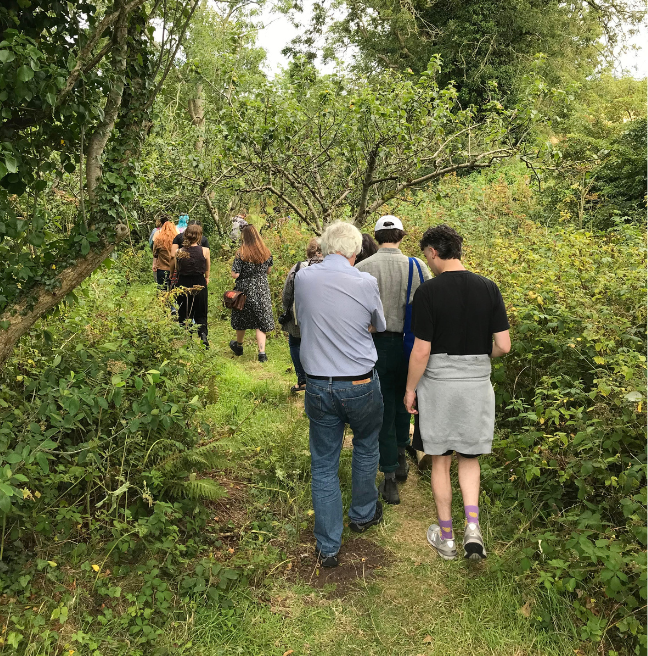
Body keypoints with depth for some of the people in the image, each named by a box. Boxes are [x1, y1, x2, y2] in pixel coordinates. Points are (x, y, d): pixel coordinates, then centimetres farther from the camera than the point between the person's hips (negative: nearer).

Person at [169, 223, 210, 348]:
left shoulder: (179, 252, -6)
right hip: (200, 284, -1)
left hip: (183, 285, 1)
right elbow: (207, 269, 4)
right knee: (201, 314, 12)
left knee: (184, 315, 13)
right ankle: (203, 334, -10)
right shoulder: (205, 251, -9)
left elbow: (176, 268, 6)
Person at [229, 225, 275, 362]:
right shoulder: (266, 252, -2)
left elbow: (235, 275, -16)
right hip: (262, 290, 3)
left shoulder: (241, 254, -15)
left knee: (242, 319, 17)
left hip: (245, 290, -2)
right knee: (261, 320, 4)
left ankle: (239, 345, 37)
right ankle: (262, 352, -4)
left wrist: (233, 272, 5)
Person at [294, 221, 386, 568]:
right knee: (365, 447, 25)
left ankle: (327, 547, 18)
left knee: (323, 465, 11)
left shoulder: (303, 278, -5)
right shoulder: (366, 282, -11)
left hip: (318, 386, 1)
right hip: (361, 386, -1)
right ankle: (363, 514, 43)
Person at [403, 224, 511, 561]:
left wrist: (410, 389, 0)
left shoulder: (428, 291, -13)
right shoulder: (488, 288, -3)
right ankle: (472, 526, 4)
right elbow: (503, 345, -4)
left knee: (440, 460, 12)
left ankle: (445, 536, 23)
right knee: (469, 457, 19)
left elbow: (422, 351, -13)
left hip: (438, 384, -3)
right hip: (477, 384, 3)